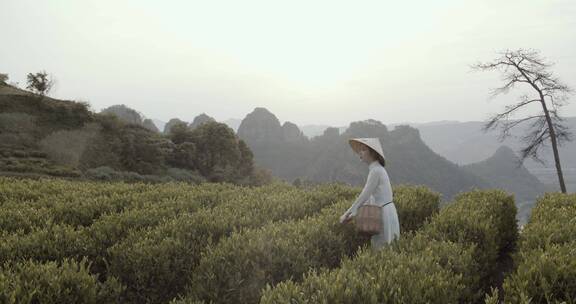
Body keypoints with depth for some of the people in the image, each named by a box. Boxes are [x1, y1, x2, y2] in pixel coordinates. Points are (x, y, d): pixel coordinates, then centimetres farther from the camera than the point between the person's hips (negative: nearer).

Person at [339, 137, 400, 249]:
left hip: (384, 215, -9)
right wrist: (354, 214, 8)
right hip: (385, 213, 9)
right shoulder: (377, 169, 13)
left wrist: (346, 214, -7)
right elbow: (369, 197, 14)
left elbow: (364, 196, -16)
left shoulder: (375, 171, -17)